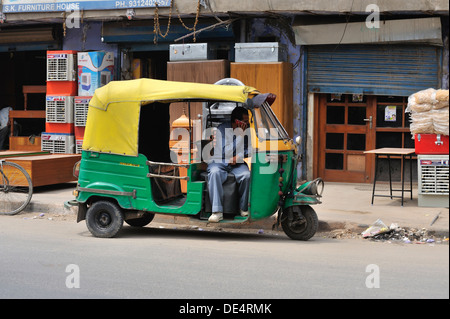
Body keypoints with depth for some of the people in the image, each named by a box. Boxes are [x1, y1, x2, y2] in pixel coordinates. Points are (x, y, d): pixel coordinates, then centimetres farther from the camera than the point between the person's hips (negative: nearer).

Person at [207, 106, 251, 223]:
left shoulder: (247, 130, 4)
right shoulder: (222, 129, -10)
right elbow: (225, 153, -18)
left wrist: (239, 156, -14)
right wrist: (239, 136, -20)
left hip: (237, 163, 3)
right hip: (219, 162, -3)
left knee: (247, 175, -30)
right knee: (214, 173, -37)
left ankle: (244, 209, -11)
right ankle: (217, 212, -37)